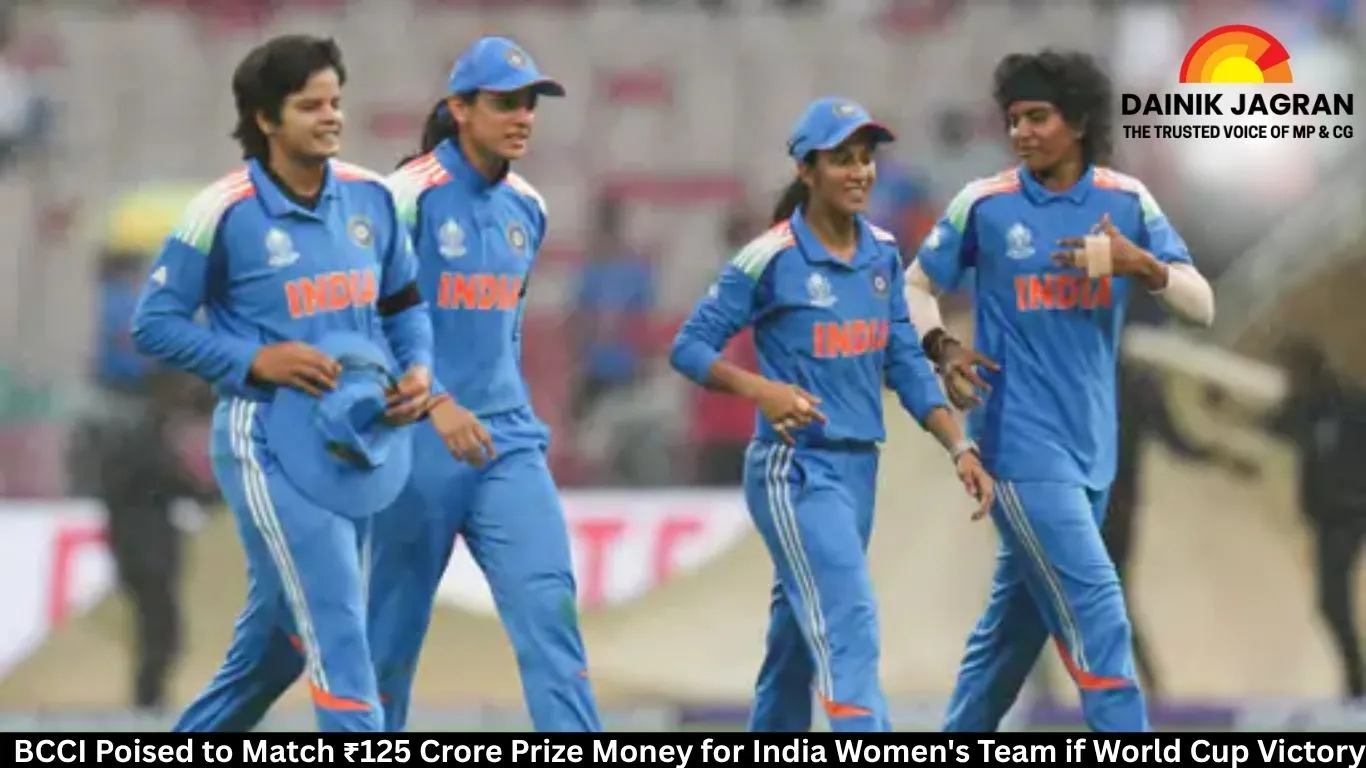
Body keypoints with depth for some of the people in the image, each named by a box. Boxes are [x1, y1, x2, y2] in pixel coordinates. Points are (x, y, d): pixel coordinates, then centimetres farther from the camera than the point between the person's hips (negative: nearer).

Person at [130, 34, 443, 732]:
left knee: (281, 637, 17)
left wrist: (418, 367, -4)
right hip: (269, 444, -6)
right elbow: (154, 324, -6)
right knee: (338, 628, -15)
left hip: (355, 440, 6)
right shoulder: (224, 211, -12)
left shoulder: (370, 198, 5)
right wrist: (255, 361, -18)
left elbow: (405, 304, 17)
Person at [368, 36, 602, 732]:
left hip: (507, 444, 5)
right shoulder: (410, 197, -10)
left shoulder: (526, 207, 10)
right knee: (392, 627, 5)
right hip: (417, 446, -5)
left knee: (548, 604, -10)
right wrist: (437, 407, -24)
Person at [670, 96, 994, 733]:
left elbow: (905, 364, 13)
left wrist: (959, 448, 3)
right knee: (849, 631, -18)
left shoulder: (882, 254, 8)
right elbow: (689, 347, -7)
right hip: (794, 471, -7)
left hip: (858, 467, 7)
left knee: (800, 634, 17)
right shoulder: (770, 259, -11)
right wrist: (762, 389, -23)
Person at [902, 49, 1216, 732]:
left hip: (1090, 446, 4)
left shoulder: (1127, 203, 2)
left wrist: (1139, 264, -18)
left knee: (1019, 617, 15)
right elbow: (917, 286, 9)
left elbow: (1200, 306, 0)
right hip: (1021, 444, -4)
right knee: (1096, 614, -13)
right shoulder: (984, 205, -4)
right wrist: (942, 349, -10)